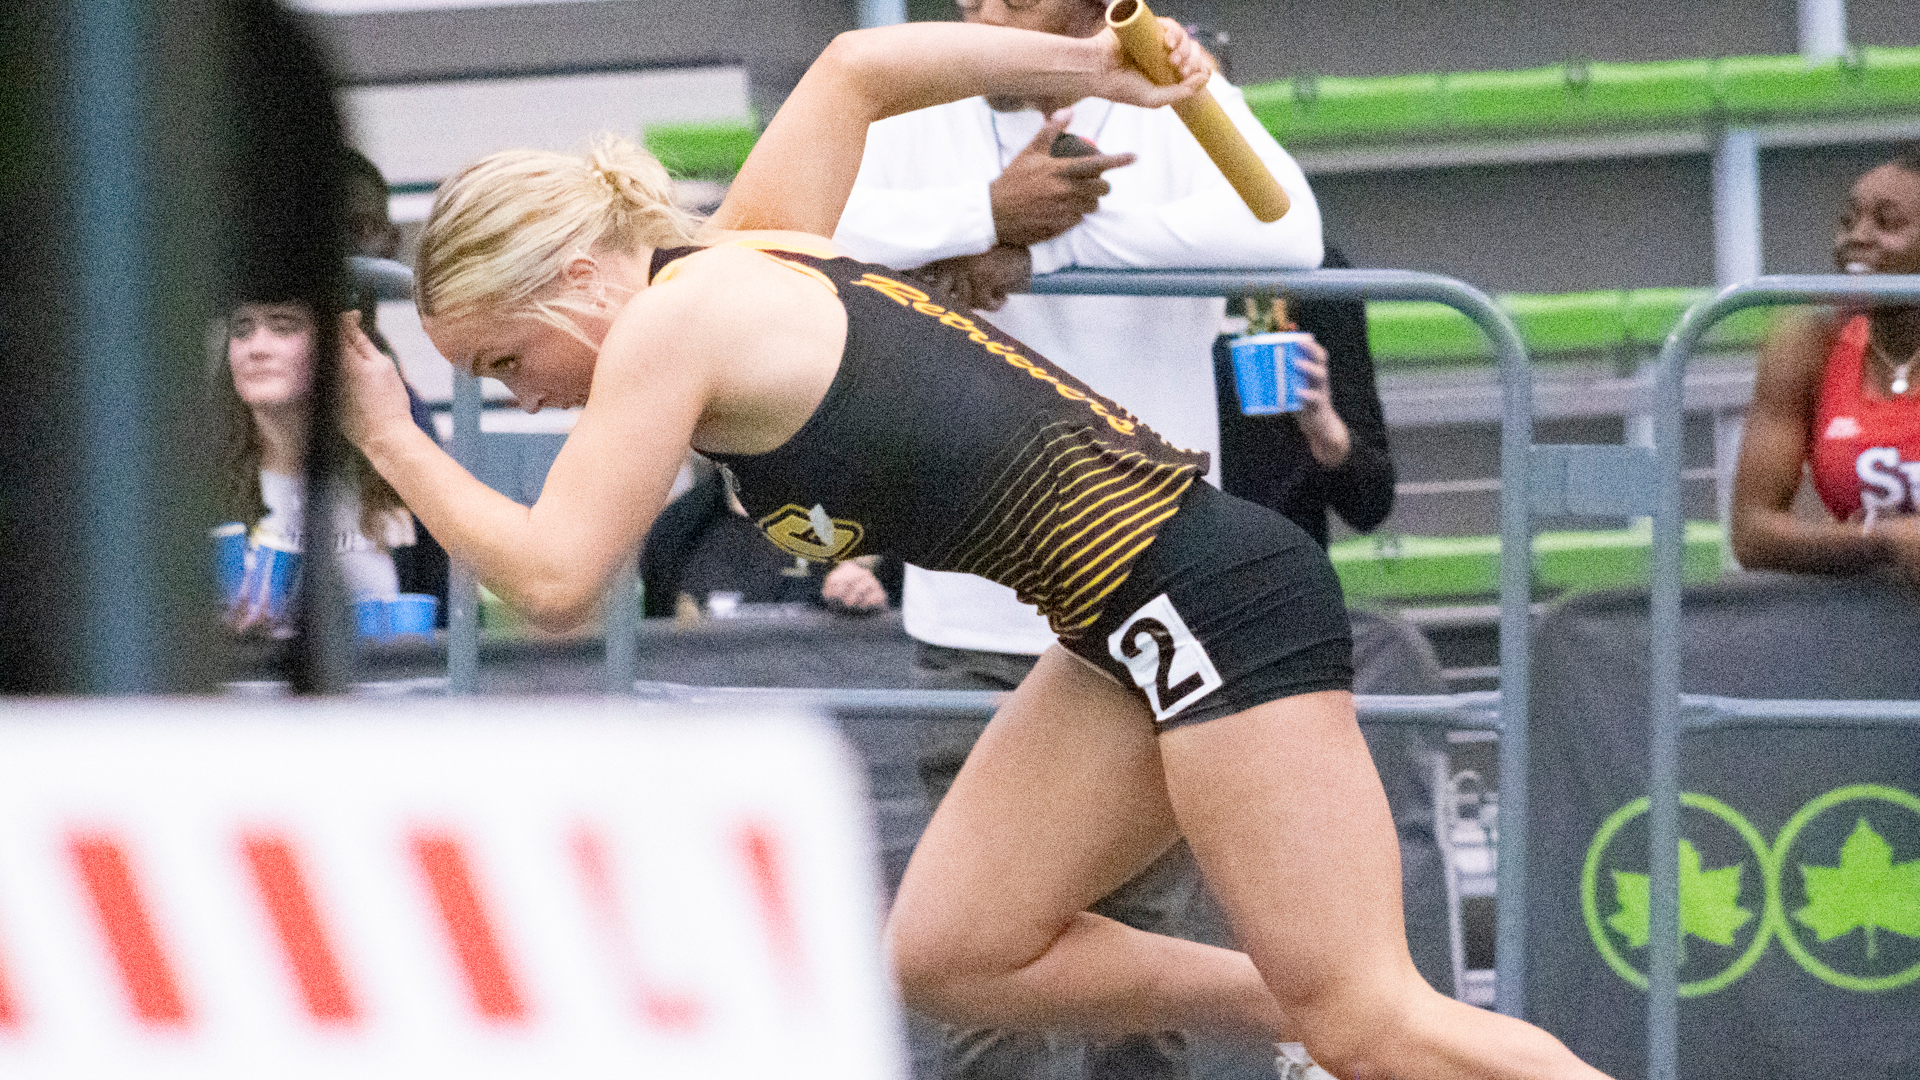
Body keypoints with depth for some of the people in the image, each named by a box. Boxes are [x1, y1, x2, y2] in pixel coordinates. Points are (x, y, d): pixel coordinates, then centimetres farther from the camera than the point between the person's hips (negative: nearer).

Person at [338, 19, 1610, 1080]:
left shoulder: (670, 324, -11)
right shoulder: (748, 248, 15)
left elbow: (555, 578, -14)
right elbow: (857, 67, 30)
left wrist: (390, 438, -4)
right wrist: (1092, 65, 31)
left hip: (1207, 602, -10)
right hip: (1131, 635, 10)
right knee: (951, 954, 7)